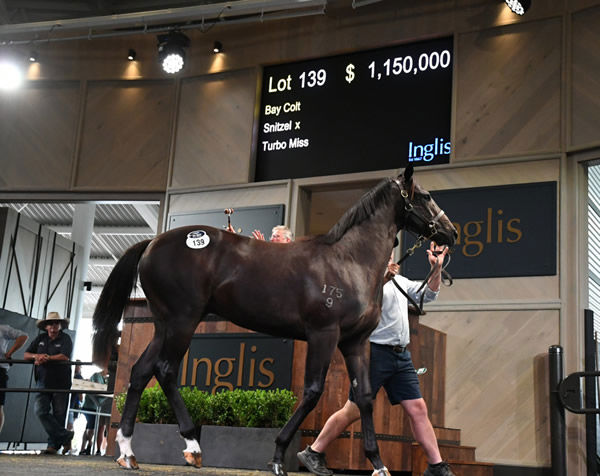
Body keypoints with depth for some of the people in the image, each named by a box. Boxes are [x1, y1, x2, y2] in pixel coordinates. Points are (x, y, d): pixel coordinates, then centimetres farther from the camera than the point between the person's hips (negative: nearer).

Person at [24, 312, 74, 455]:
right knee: (41, 410, -13)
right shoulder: (40, 338, 13)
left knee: (59, 415, 0)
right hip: (43, 382, 3)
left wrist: (46, 358, -14)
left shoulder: (65, 339, 1)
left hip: (61, 383, -3)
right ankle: (65, 435, -6)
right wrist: (37, 355, -12)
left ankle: (54, 445, 9)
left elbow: (65, 357, -14)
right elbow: (26, 354, 9)